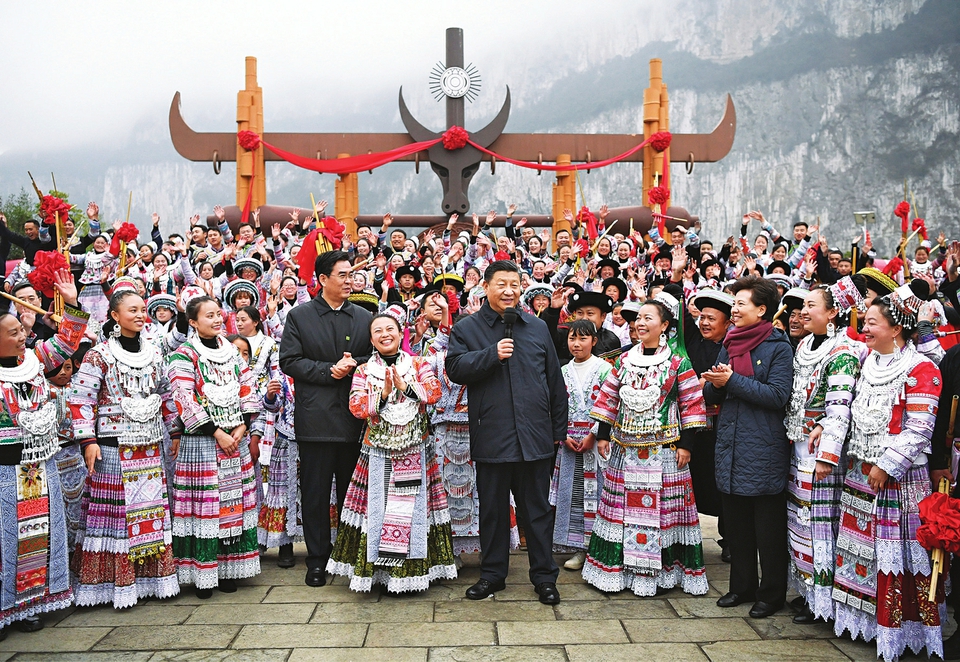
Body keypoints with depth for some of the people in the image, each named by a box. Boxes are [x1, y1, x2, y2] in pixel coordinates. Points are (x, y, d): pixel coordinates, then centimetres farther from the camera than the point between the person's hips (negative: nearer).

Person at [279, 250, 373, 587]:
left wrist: (355, 365, -10)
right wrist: (330, 370, -13)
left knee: (352, 491, 8)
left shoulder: (364, 317, 11)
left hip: (354, 417, 2)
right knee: (315, 493, 3)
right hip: (315, 417, -2)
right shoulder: (299, 316, 4)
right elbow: (289, 361, -3)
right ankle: (317, 560, 14)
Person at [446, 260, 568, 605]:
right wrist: (492, 354, -17)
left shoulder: (538, 328, 11)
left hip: (535, 435, 1)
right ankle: (492, 573, 23)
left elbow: (554, 380, 13)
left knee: (537, 508, 7)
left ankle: (544, 575, 18)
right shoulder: (466, 328, 5)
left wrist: (558, 428, 11)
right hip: (491, 436, -1)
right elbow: (455, 368, -9)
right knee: (493, 509, 9)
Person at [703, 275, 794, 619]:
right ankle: (742, 586, 27)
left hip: (764, 451, -6)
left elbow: (778, 395, -17)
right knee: (736, 523, 14)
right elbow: (711, 396, 14)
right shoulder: (729, 344, 13)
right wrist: (715, 384, -9)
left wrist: (733, 380, -19)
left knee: (768, 528, 4)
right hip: (730, 446, 6)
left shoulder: (778, 347, -7)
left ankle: (771, 594, 16)